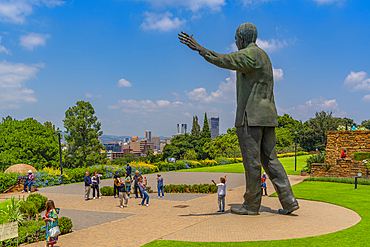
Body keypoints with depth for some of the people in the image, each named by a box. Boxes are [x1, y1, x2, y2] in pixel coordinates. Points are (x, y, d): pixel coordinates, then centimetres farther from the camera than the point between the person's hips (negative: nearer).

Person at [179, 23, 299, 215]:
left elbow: (224, 61, -23)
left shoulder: (250, 54, -10)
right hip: (267, 115, 9)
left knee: (252, 161, -2)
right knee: (269, 159, 10)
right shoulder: (262, 55, 21)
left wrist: (199, 48, -20)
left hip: (251, 115, -9)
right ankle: (288, 201, 8)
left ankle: (251, 205, 7)